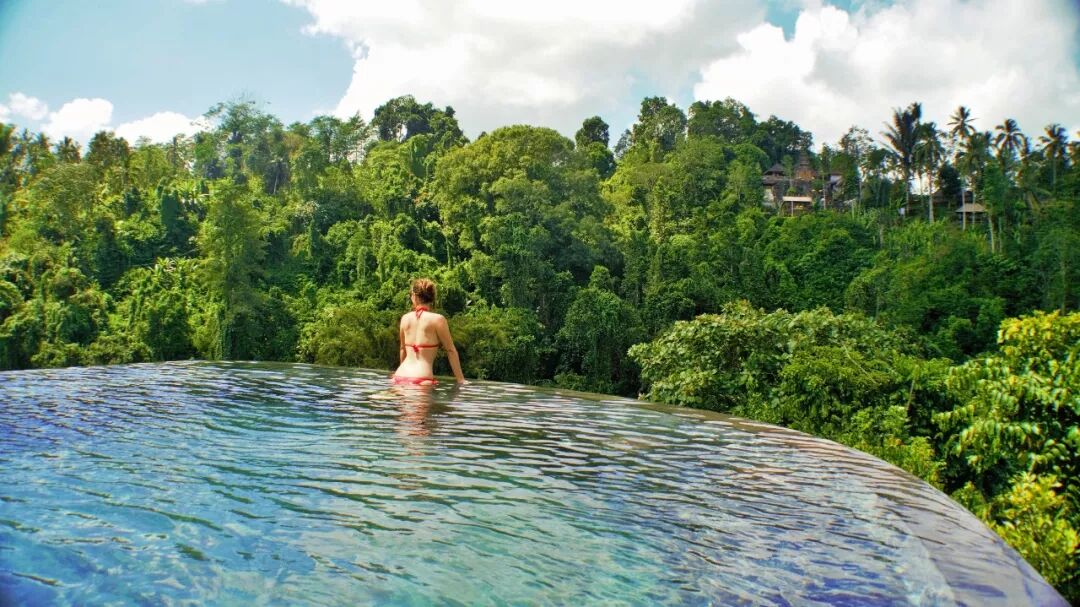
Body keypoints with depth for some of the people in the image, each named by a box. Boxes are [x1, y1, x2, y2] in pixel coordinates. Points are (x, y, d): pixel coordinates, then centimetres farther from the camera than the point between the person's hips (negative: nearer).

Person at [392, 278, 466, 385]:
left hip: (400, 376, 5)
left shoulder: (405, 318, 10)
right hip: (421, 379, -5)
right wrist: (461, 380, 5)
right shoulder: (438, 319, -2)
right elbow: (451, 350, 1)